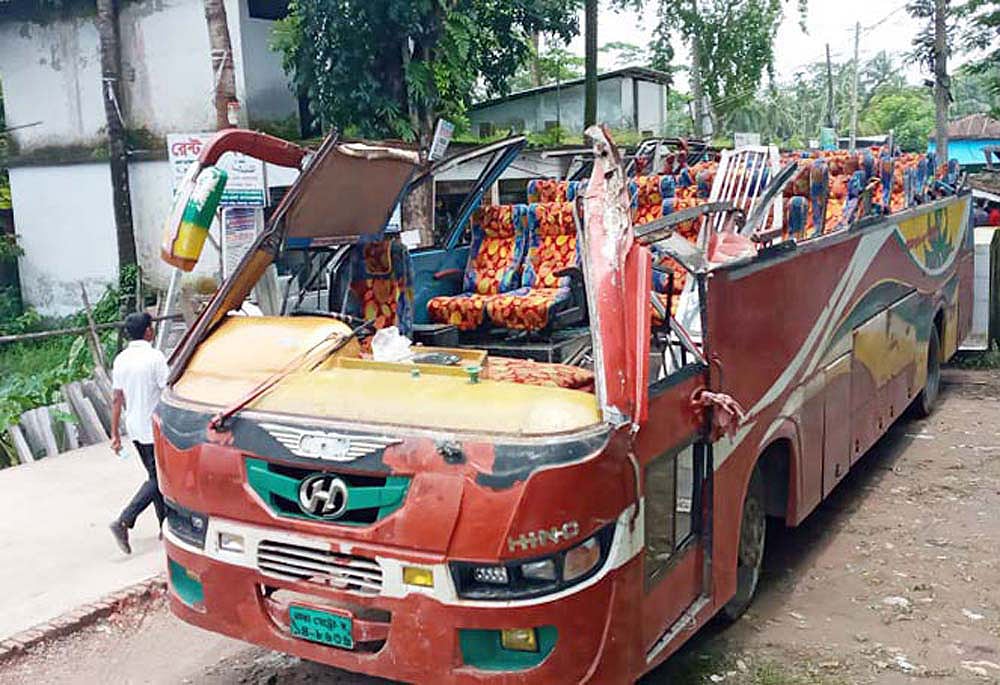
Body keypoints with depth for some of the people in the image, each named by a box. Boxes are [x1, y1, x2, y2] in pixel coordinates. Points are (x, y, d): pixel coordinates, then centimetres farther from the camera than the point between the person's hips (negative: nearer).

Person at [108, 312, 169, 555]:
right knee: (157, 479, 0)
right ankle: (124, 521, -12)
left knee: (156, 476, 17)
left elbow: (117, 399, 6)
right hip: (154, 428, -7)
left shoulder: (120, 360, 3)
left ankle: (166, 525, 24)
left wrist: (115, 434, 11)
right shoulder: (155, 357, -16)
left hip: (134, 428, 7)